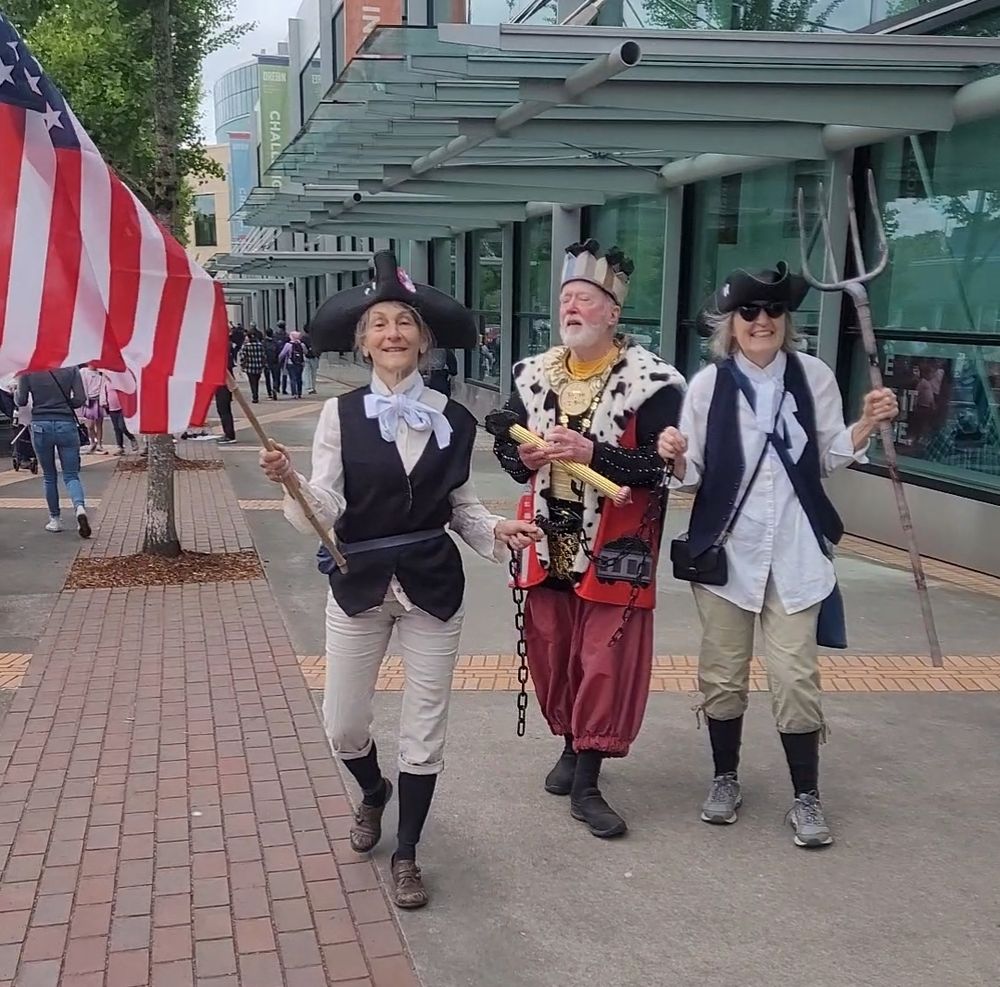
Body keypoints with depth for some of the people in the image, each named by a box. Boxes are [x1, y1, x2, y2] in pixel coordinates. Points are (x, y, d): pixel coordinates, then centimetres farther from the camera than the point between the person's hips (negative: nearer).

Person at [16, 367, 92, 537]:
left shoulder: (28, 371, -2)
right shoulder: (71, 368, -1)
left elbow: (21, 401, -2)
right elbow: (80, 399, -5)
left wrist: (15, 392, 19)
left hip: (40, 425, 0)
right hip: (66, 424, 0)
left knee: (49, 476, 15)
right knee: (71, 475, 5)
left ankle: (55, 519, 21)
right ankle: (80, 507, -23)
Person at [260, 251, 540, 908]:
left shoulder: (453, 420, -1)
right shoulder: (342, 414, -6)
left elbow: (461, 506, 9)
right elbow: (326, 512, -11)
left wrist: (498, 530, -10)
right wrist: (292, 481, -30)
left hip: (432, 588, 1)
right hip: (360, 585, -1)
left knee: (425, 730, 8)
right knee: (343, 726, 9)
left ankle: (407, 855, 29)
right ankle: (373, 793, 45)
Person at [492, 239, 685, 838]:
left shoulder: (650, 380, -11)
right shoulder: (534, 374, 6)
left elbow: (661, 466, -18)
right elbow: (505, 446, 12)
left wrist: (591, 452, -27)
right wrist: (524, 457, -11)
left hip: (613, 549, -5)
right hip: (549, 542, 5)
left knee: (605, 661, 0)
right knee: (552, 652, 15)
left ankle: (586, 782, 12)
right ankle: (572, 746, 36)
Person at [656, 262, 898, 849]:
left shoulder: (814, 376, -2)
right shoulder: (709, 384, -4)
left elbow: (830, 458, 6)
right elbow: (692, 476, -1)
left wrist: (867, 426, -10)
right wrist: (675, 458, -22)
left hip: (794, 554, 0)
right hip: (725, 551, 1)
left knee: (796, 677, 0)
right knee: (723, 674, 11)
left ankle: (806, 796, 17)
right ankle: (726, 779, 31)